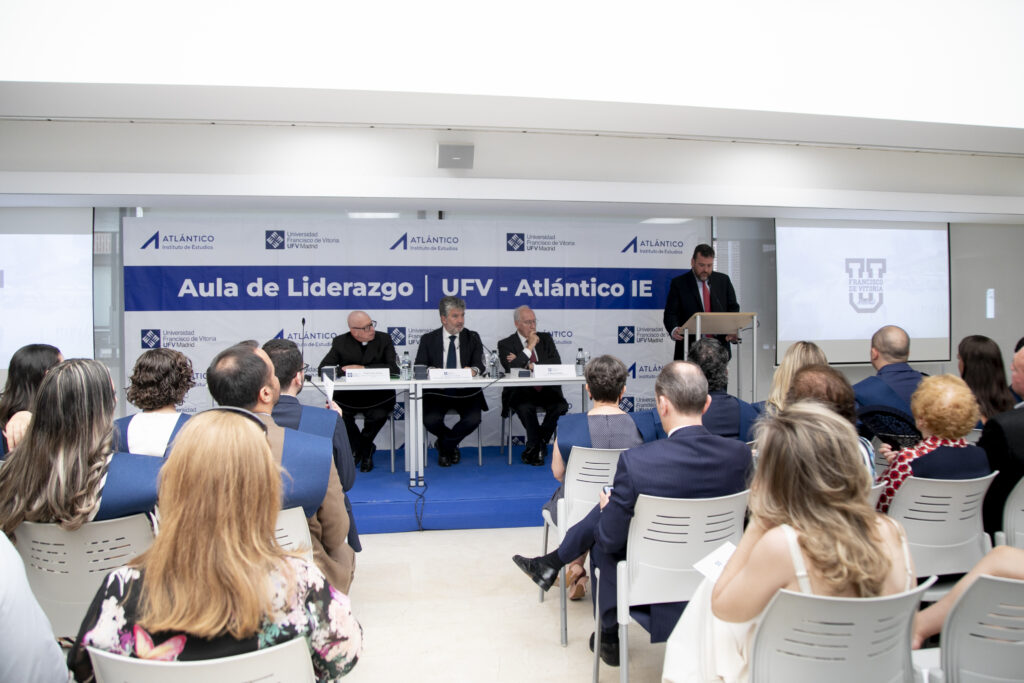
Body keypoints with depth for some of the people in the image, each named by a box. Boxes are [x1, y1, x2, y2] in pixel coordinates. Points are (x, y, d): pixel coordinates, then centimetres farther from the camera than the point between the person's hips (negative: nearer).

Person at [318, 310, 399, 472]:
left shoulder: (384, 339, 2)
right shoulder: (340, 342, 4)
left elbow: (394, 368, -10)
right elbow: (323, 368, 0)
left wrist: (363, 368, -17)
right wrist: (342, 370, -20)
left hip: (377, 395, -1)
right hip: (348, 395, 1)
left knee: (378, 415, -31)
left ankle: (363, 448, 4)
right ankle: (365, 449, 2)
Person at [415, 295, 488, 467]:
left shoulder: (473, 338, 9)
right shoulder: (428, 339, 7)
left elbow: (480, 364, -2)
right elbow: (419, 366, -1)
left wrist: (474, 370, -27)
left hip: (465, 392, 1)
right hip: (437, 391, 0)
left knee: (473, 420, -25)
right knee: (431, 420, -26)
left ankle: (445, 445, 8)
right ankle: (451, 445, 11)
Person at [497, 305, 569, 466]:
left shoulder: (546, 338, 15)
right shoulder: (505, 344, 4)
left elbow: (556, 362, 1)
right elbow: (510, 368, -14)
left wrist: (530, 365, -11)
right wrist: (530, 347, -12)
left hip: (547, 390, 3)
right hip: (521, 392, -3)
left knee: (561, 405, -27)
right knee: (525, 407, -35)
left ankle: (534, 447, -9)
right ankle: (539, 447, -11)